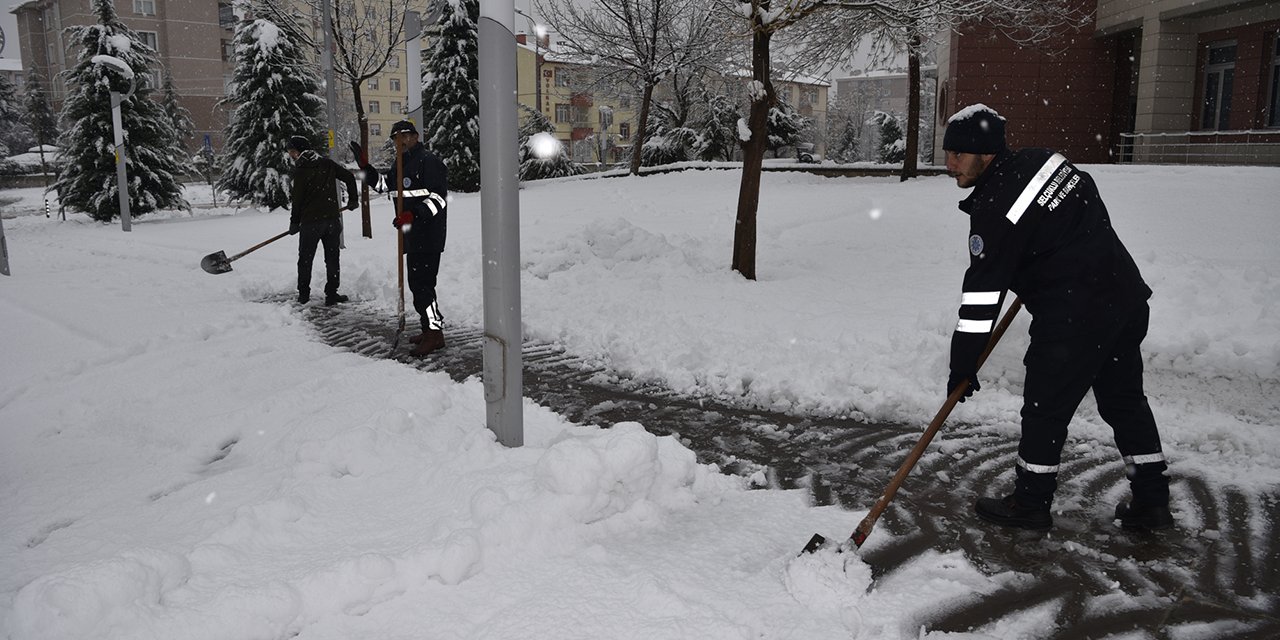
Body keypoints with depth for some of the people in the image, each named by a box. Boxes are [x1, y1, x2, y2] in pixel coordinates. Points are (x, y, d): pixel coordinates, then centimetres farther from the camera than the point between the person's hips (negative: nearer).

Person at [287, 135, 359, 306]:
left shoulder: (300, 169, -9)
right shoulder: (326, 163, 6)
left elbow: (297, 198, -9)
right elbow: (349, 177, 9)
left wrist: (294, 223, 1)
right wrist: (353, 199, 20)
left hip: (311, 221, -4)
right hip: (332, 218, 4)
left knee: (305, 259, 11)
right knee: (332, 258, 10)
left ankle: (303, 294, 17)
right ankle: (331, 295, 9)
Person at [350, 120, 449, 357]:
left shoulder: (428, 161, -12)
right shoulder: (401, 165, 19)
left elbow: (438, 198, -19)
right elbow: (381, 183, 28)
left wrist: (414, 215, -28)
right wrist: (365, 165, 13)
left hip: (428, 235, -10)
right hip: (413, 236, 10)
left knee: (421, 284, -12)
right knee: (417, 283, 15)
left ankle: (435, 333, -7)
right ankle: (430, 329, 24)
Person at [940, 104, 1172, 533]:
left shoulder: (994, 210, -19)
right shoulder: (1040, 159, 6)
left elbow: (983, 293, -19)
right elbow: (1089, 199, 24)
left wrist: (963, 365, -13)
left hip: (1075, 319, -9)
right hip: (1127, 296, 9)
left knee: (1045, 408, 5)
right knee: (1125, 401, 19)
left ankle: (1030, 505, 19)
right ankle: (1152, 502, 29)